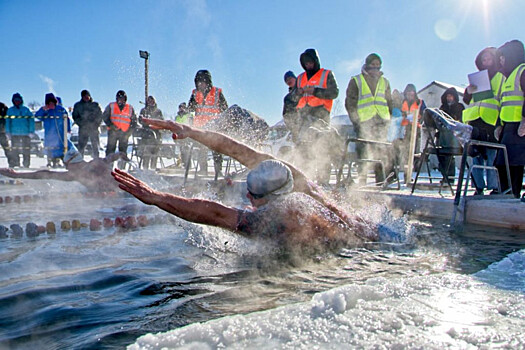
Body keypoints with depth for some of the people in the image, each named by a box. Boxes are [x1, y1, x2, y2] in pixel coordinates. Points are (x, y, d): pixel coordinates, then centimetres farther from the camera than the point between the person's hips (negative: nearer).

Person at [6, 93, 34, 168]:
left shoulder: (26, 109, 5)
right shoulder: (10, 110, 8)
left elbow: (31, 120, 3)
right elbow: (7, 121, 8)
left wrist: (31, 131, -4)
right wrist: (8, 132, 1)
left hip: (25, 133, -1)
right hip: (14, 133, 1)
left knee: (26, 149, 1)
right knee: (14, 149, 1)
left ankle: (26, 164, 8)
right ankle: (14, 163, 7)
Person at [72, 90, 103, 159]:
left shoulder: (95, 105, 7)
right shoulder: (77, 105, 9)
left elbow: (100, 116, 6)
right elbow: (75, 117, 8)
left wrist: (96, 124, -4)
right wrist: (81, 124, -4)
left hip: (94, 128, 0)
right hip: (83, 129, 0)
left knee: (95, 146, 4)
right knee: (81, 146, -4)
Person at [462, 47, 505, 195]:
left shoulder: (502, 78, 12)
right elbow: (466, 100, 21)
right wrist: (468, 92, -2)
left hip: (491, 123, -3)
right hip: (474, 123, 4)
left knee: (491, 158, -8)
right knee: (475, 156, 1)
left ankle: (494, 188, -2)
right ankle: (479, 187, 6)